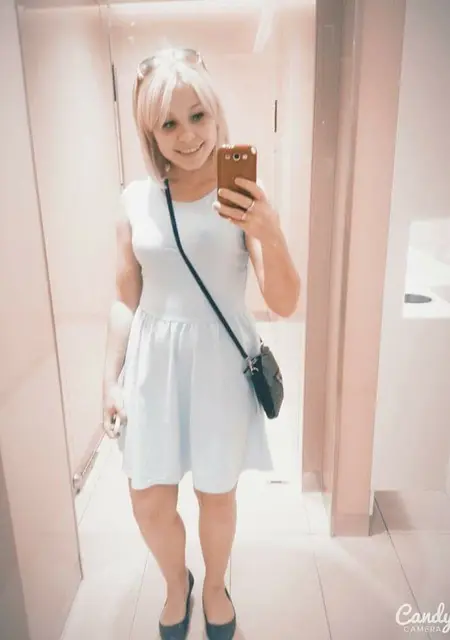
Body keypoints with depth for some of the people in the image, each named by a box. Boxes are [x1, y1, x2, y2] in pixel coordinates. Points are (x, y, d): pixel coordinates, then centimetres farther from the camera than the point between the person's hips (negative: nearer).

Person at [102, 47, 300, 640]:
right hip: (153, 361, 3)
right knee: (149, 504, 12)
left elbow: (285, 305, -12)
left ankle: (214, 587, 48)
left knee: (217, 495, 15)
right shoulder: (135, 199, 0)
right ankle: (177, 583, 46)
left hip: (221, 362, -2)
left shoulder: (242, 197, -8)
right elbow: (126, 299, 6)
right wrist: (111, 377, 6)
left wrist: (271, 233, -29)